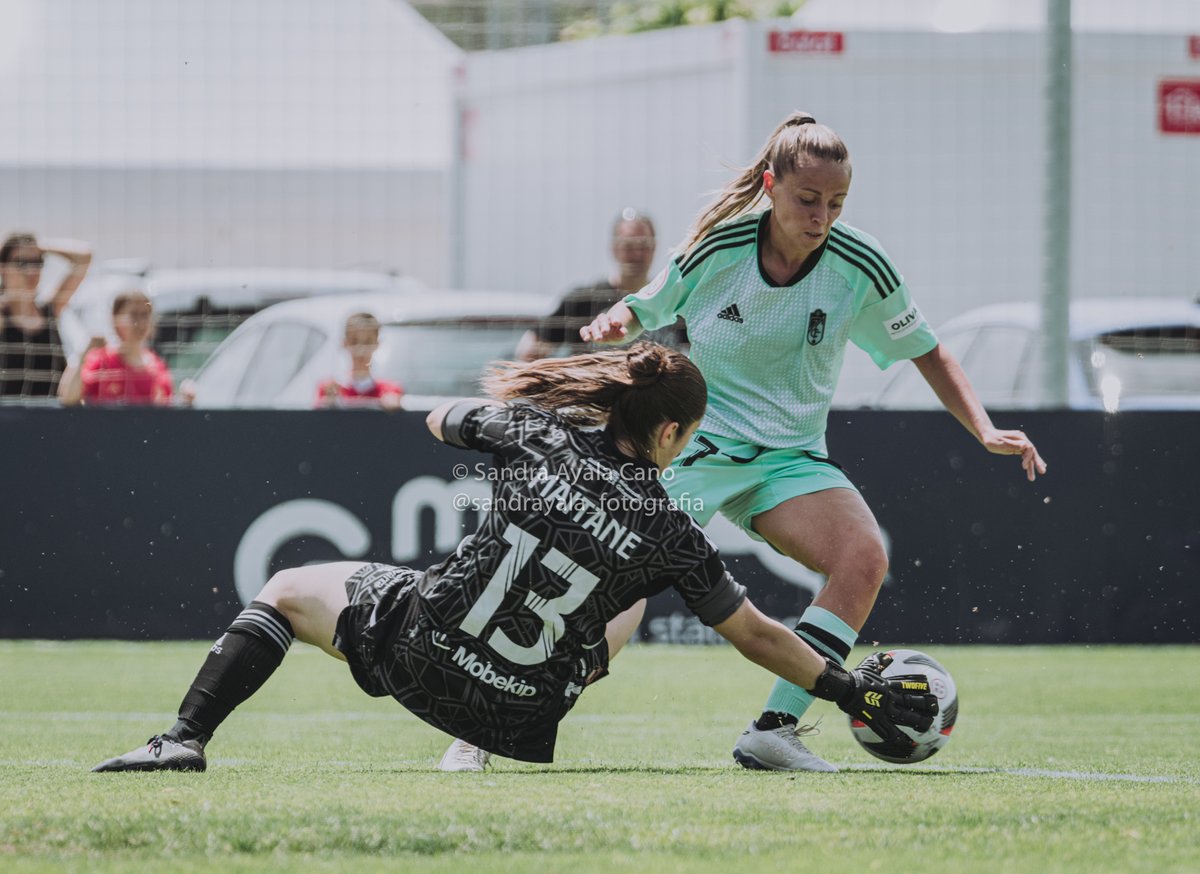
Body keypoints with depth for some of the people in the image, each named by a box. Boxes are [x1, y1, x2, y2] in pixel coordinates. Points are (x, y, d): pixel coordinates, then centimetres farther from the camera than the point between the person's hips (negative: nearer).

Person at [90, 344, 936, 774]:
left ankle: (186, 738, 5)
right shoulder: (669, 530, -7)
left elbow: (440, 420, 18)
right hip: (524, 719, 0)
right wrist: (852, 689, 11)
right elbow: (758, 636, 0)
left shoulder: (537, 434, -5)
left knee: (287, 590, 23)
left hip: (416, 649, 0)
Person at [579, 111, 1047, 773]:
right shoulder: (719, 247, -9)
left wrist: (985, 431, -5)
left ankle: (774, 731, -23)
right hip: (693, 442, -2)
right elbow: (646, 309, 7)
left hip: (791, 459, 2)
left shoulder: (859, 265, -6)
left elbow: (926, 354, 7)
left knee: (864, 557, -26)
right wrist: (613, 325, -16)